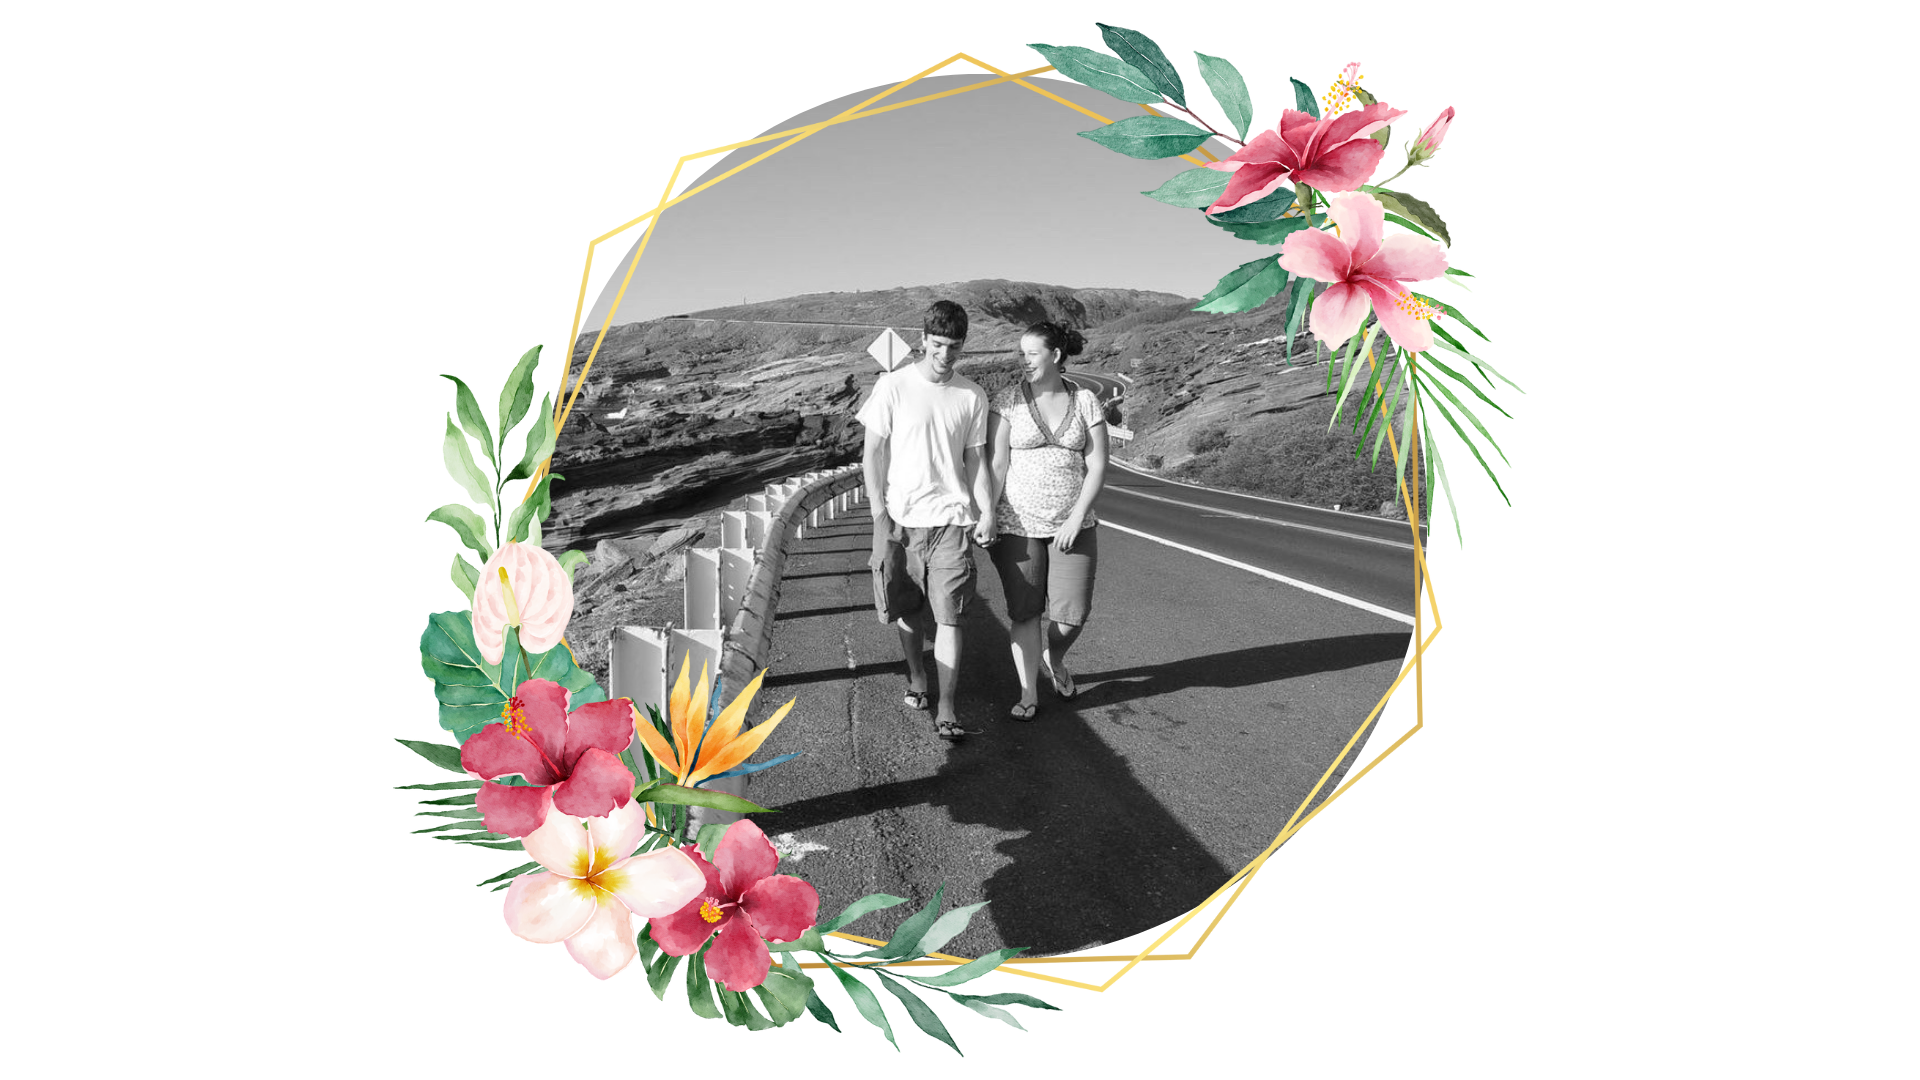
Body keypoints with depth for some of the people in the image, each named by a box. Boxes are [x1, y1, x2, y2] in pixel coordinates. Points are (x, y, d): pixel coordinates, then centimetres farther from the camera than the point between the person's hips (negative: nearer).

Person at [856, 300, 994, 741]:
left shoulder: (972, 395, 4)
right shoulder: (894, 386, -4)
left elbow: (976, 461, 11)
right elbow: (872, 454, -1)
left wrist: (988, 515, 4)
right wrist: (880, 514, -6)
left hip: (952, 520, 1)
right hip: (900, 518, 0)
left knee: (948, 616, -5)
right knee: (906, 610, 11)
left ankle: (946, 708, -1)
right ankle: (916, 679, 35)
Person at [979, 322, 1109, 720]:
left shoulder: (1086, 402, 2)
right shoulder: (1008, 401, -2)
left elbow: (1097, 465, -1)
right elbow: (997, 464, -5)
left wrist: (1077, 518, -11)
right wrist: (985, 516, -14)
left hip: (1073, 524, 1)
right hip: (1019, 524, -1)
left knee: (1072, 613, -3)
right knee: (1025, 611, 2)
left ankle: (1054, 659, 30)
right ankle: (1028, 694, 17)